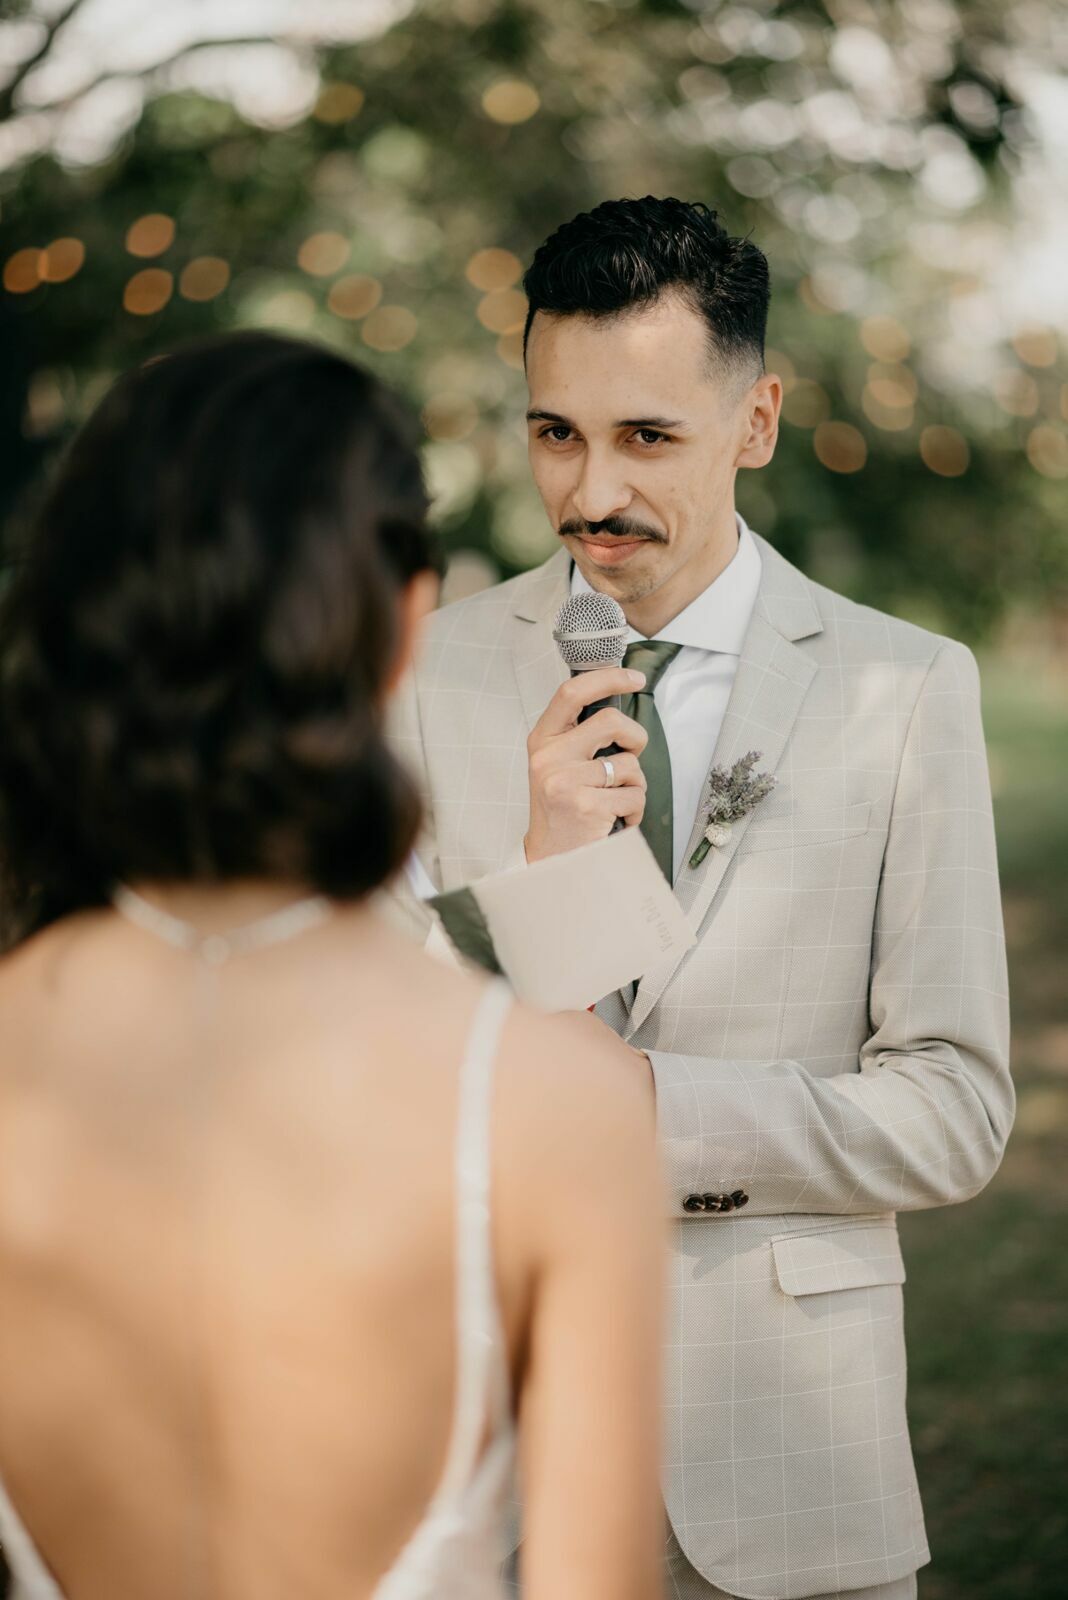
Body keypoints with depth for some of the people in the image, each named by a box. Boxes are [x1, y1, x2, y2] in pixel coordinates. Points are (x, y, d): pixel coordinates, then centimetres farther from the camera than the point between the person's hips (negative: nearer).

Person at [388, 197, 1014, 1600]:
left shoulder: (905, 690, -5)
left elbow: (954, 1116, -7)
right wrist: (535, 874, -20)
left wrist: (654, 1107, -17)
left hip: (779, 1440, -1)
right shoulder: (440, 670, -1)